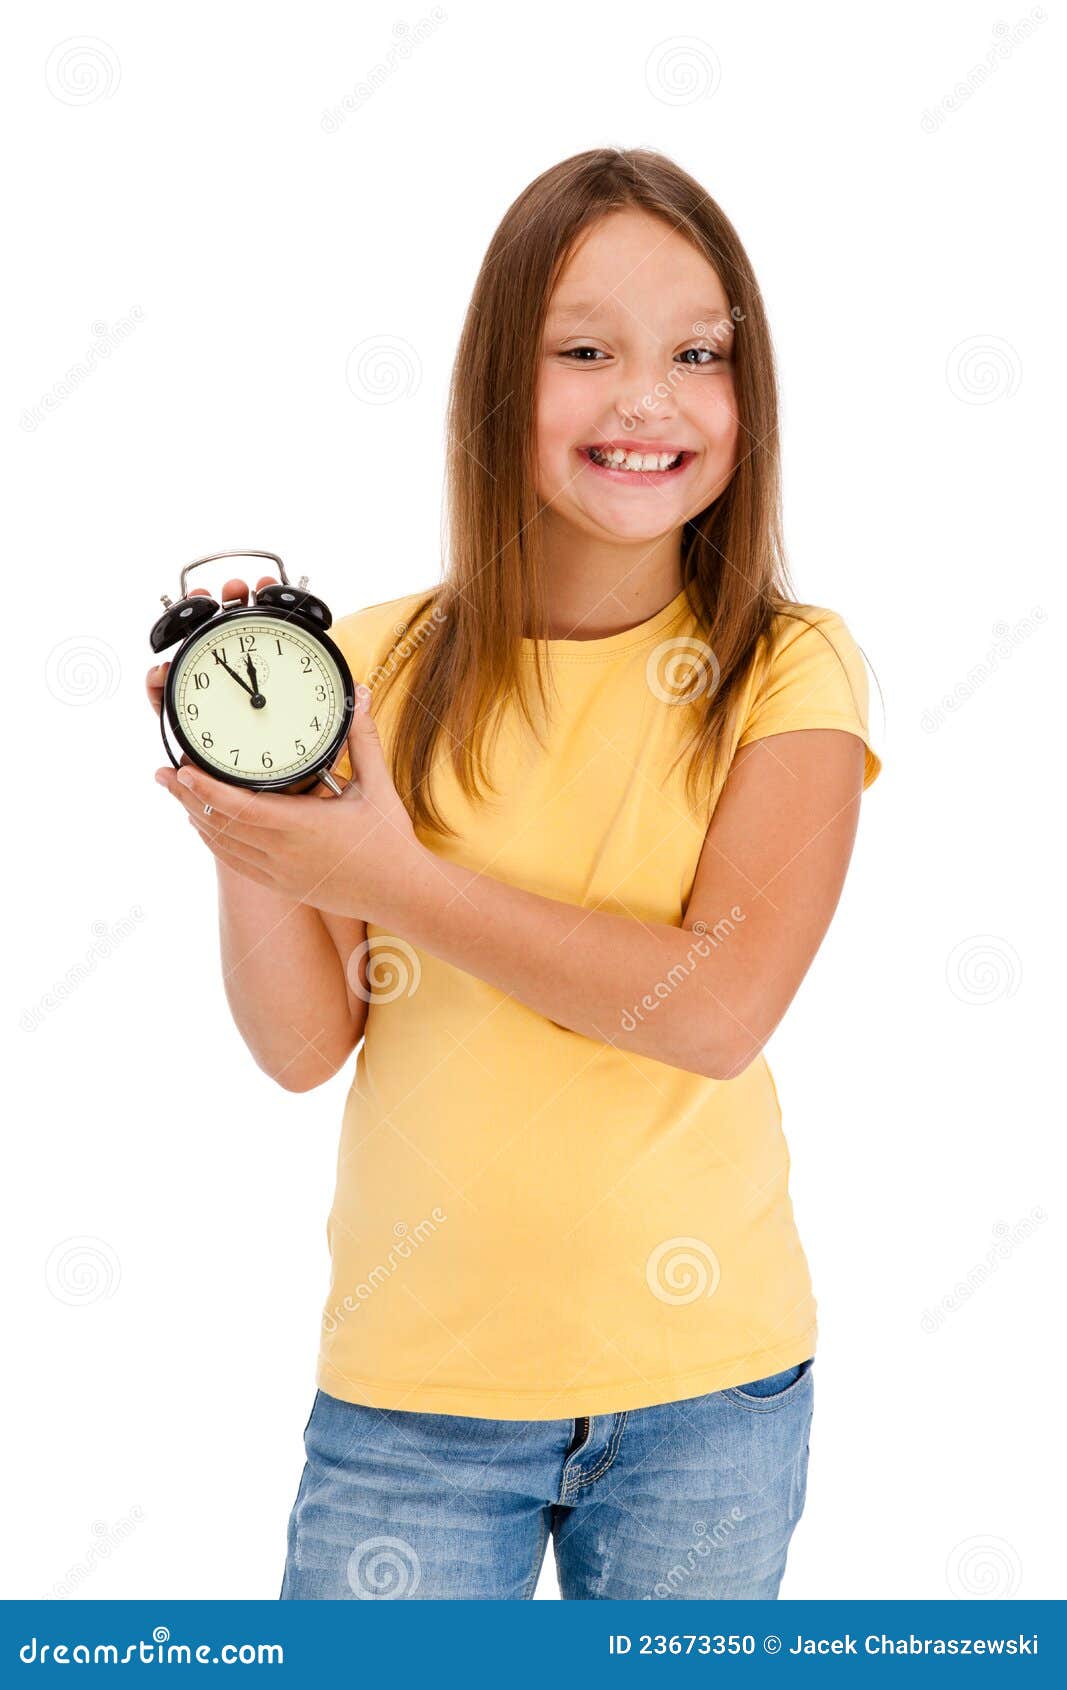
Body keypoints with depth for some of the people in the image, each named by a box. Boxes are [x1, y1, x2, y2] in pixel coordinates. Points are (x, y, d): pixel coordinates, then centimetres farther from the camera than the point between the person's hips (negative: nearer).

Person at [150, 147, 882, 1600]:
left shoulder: (789, 671, -6)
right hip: (414, 1374, 1)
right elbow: (304, 1046, -3)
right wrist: (244, 828, -18)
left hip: (707, 1381, 0)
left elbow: (723, 1006, -19)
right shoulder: (382, 666, -2)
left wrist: (396, 879, -18)